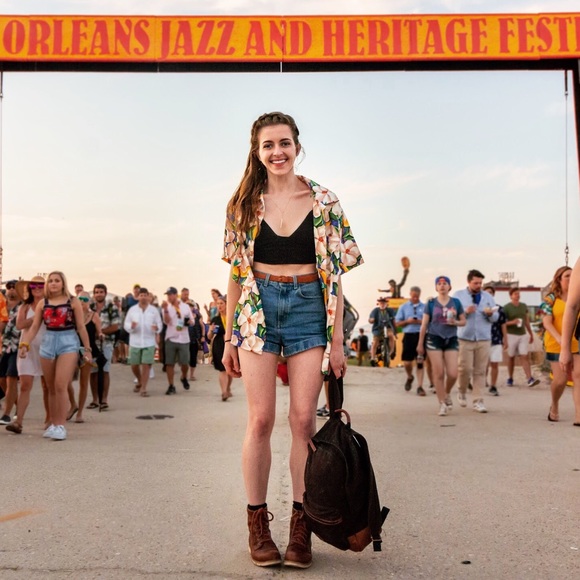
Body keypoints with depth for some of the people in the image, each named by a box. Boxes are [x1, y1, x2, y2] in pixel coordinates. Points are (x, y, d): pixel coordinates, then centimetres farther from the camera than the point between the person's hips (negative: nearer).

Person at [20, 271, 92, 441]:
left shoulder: (73, 301, 0)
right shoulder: (43, 303, 8)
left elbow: (81, 327, 1)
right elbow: (35, 326, 7)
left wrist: (87, 348, 1)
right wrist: (25, 344, -5)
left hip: (68, 343, -4)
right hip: (47, 343, 4)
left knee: (60, 385, -14)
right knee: (51, 388, 10)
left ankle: (61, 426, -10)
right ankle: (53, 424, 20)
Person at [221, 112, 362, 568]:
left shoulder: (323, 201, 2)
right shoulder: (244, 203, 6)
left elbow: (334, 273, 1)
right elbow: (236, 273, 8)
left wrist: (337, 339, -3)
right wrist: (230, 337, 5)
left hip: (309, 308, 0)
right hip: (258, 309, 1)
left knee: (303, 419, -1)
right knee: (261, 419, -1)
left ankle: (301, 527, 11)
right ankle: (257, 524, 13)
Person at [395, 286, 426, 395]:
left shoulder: (425, 307, 6)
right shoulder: (403, 307, 10)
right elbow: (397, 323, 8)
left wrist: (421, 322, -13)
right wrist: (407, 321, -8)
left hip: (421, 335, -1)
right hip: (408, 336, 1)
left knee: (420, 362, 1)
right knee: (407, 362, 0)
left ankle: (419, 387, 4)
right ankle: (409, 377, 32)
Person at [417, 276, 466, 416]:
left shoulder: (456, 302, 6)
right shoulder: (431, 303, 3)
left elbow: (463, 321, 11)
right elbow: (424, 324, 4)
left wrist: (455, 322, -12)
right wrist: (420, 344, 3)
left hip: (451, 340, 1)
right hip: (434, 339, -1)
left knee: (453, 374, -5)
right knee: (439, 373, -2)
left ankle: (447, 394, 27)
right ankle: (442, 404, 10)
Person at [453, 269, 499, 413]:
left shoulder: (488, 297, 13)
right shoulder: (459, 295, 5)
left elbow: (496, 317, 10)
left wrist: (490, 314, -12)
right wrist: (465, 311, -17)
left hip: (484, 340, 2)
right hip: (465, 339, -2)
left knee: (480, 371, 0)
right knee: (465, 368, -5)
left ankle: (478, 401, 3)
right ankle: (462, 392, 22)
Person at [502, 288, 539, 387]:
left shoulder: (523, 306, 10)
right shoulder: (506, 308, -5)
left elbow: (527, 321, 17)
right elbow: (503, 323, -6)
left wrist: (531, 334, 18)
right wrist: (512, 322, -23)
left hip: (522, 335, 3)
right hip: (511, 335, -3)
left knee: (524, 357, -6)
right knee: (511, 357, 7)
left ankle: (530, 379, -16)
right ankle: (510, 379, 20)